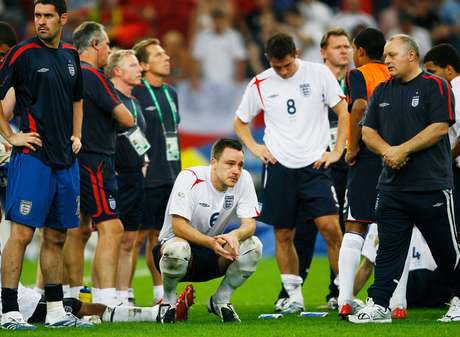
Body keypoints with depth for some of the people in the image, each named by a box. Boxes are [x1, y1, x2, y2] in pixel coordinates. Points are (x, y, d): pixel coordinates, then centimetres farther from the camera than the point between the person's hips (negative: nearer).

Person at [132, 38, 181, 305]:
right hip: (146, 179, -7)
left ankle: (161, 293, 16)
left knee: (160, 235, 11)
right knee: (138, 236, -6)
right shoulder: (135, 94, -9)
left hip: (170, 177, 7)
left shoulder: (170, 93, 16)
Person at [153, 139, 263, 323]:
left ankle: (220, 300, -1)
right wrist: (211, 243, -41)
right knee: (178, 249, -40)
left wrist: (234, 235, -36)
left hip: (213, 256, 4)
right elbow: (179, 226, -26)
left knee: (253, 246, -22)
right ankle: (168, 300, -9)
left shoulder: (243, 179, -8)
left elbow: (249, 224, -12)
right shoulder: (190, 178, -21)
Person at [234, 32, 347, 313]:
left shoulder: (319, 74, -1)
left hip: (315, 164, -2)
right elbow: (240, 122, 18)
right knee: (283, 235, 4)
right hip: (279, 166, 2)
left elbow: (343, 111, 2)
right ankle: (295, 297, 14)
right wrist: (254, 148, 2)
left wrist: (337, 151, -4)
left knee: (330, 227, -12)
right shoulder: (260, 85, 4)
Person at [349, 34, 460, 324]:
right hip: (392, 187, 5)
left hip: (431, 186, -5)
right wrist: (386, 150, -9)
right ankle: (378, 306, 1)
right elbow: (368, 131, 12)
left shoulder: (435, 87, -4)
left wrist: (403, 150, -15)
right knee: (388, 249, 2)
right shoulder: (382, 92, 14)